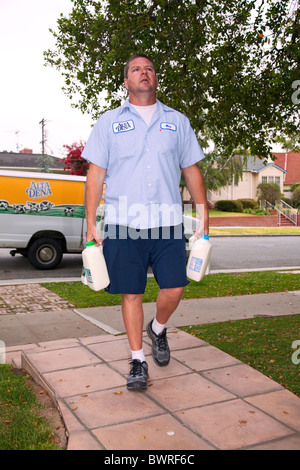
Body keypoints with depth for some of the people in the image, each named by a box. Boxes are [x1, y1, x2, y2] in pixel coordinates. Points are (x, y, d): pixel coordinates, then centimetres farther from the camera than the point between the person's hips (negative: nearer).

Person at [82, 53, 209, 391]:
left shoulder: (177, 121, 15)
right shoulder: (109, 122, 10)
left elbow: (192, 171, 14)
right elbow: (96, 174, 5)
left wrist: (204, 217, 8)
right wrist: (90, 224, -1)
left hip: (168, 222, 2)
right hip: (124, 222, -1)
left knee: (174, 288, -2)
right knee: (131, 293, 3)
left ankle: (157, 329, 31)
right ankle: (138, 361, 19)